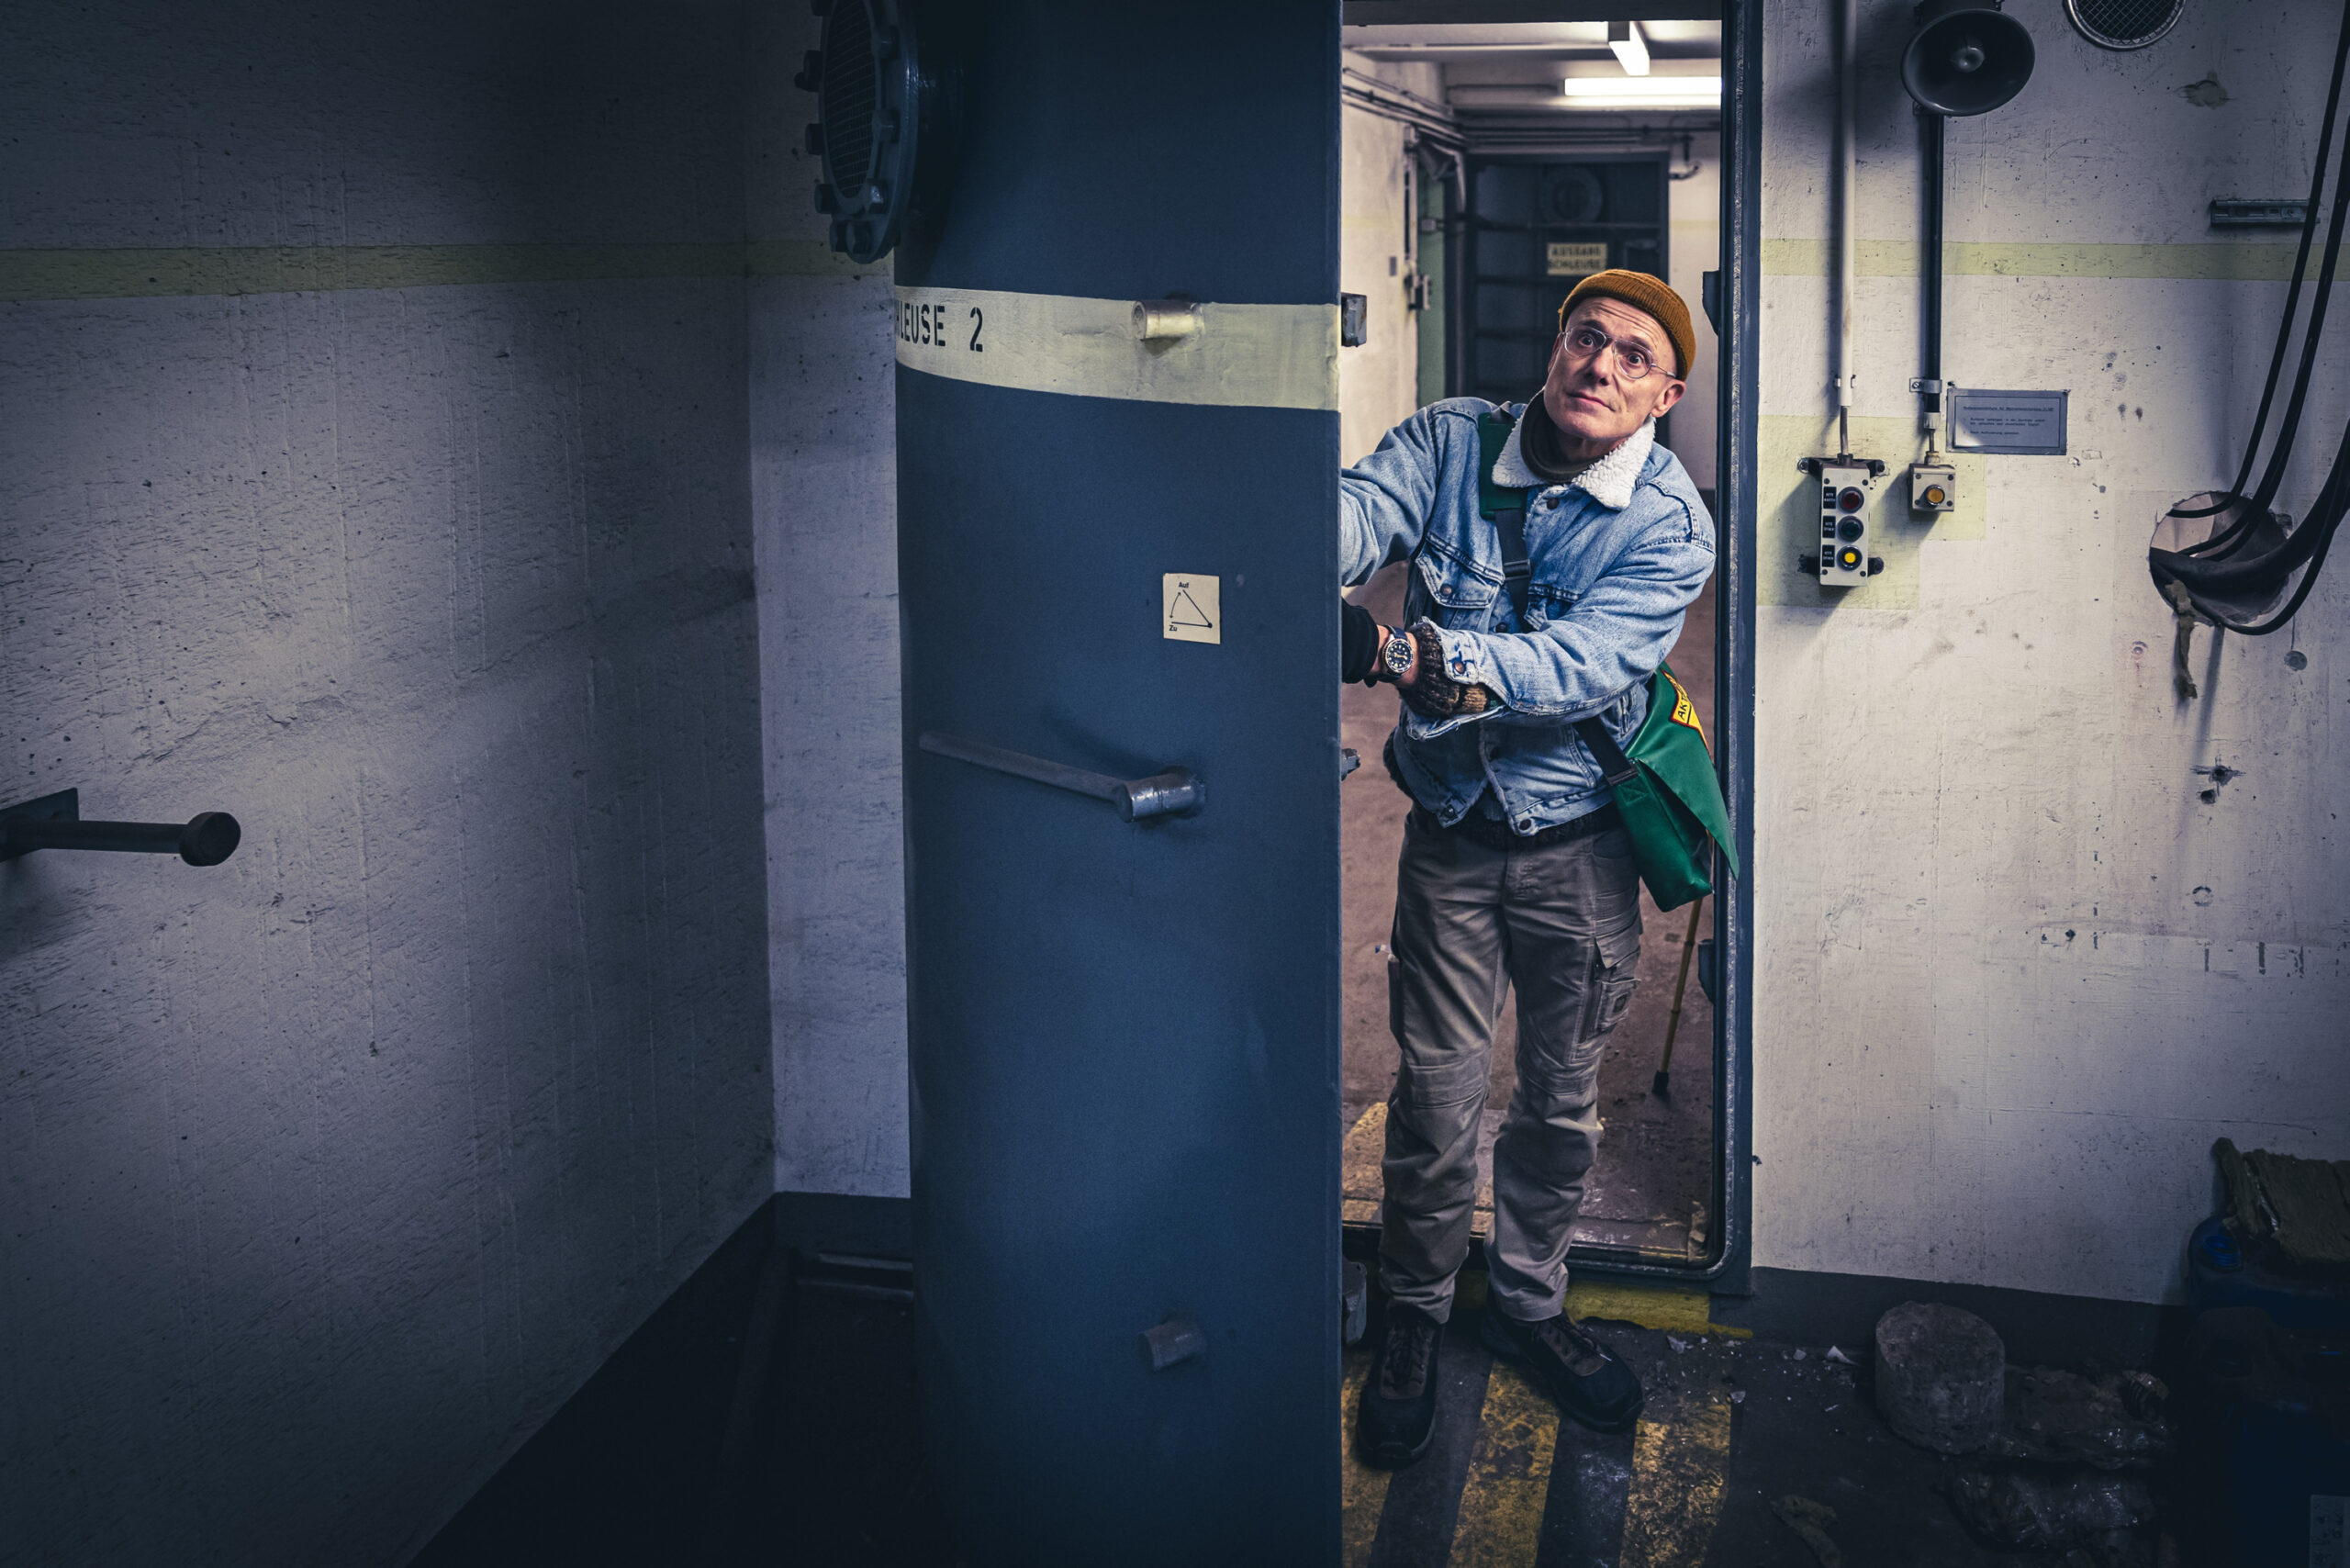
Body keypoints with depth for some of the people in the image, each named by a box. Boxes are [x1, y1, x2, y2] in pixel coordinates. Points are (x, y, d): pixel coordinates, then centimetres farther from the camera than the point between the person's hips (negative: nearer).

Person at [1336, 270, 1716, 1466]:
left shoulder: (1670, 524, -14)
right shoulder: (1451, 442, -8)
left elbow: (1577, 669, -29)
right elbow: (1363, 511, -27)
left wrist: (1406, 654, -45)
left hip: (1579, 840, 0)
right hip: (1452, 829, 0)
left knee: (1561, 1098, 14)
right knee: (1435, 1095, 4)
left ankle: (1526, 1299, 38)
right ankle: (1413, 1313, 28)